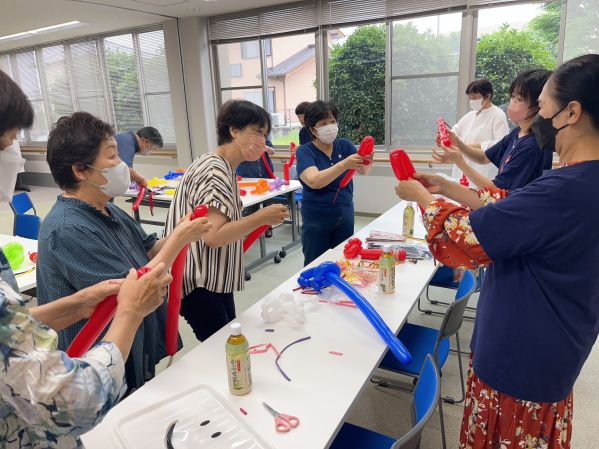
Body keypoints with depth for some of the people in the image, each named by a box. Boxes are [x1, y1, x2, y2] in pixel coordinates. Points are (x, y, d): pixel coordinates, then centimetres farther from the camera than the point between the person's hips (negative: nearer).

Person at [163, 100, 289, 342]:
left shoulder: (224, 168, 11)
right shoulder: (215, 170, -20)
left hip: (215, 278, 10)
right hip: (198, 284, -10)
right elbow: (213, 236, -27)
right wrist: (261, 218, -24)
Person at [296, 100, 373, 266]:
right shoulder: (305, 151, -10)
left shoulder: (344, 145, 1)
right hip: (316, 220, -3)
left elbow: (364, 171, -11)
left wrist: (367, 160, -33)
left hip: (345, 216, 4)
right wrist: (345, 164, -37)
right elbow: (314, 181, -27)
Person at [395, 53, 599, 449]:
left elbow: (460, 238, -28)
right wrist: (445, 187, 6)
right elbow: (508, 208, 10)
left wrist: (421, 196, -10)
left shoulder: (567, 190, -33)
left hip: (521, 358, -9)